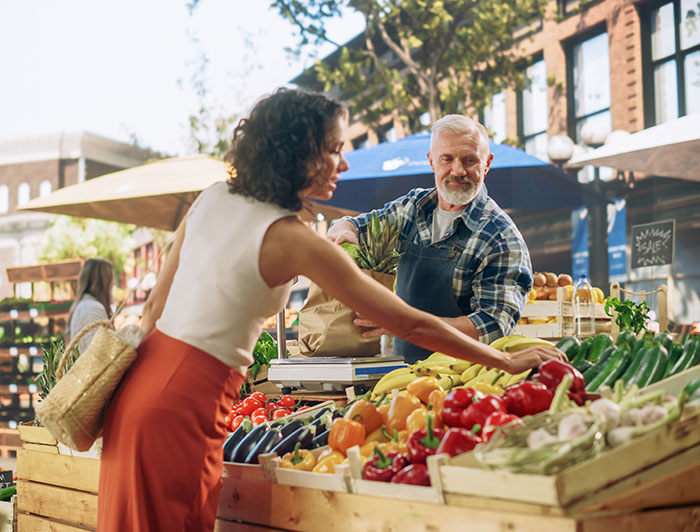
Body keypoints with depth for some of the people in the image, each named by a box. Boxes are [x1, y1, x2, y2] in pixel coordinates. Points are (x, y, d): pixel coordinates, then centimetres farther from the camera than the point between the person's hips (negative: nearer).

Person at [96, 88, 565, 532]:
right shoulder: (294, 240, -15)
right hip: (184, 404, -7)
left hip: (141, 378, 8)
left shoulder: (213, 199, 6)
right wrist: (508, 361, -6)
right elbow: (409, 324, -14)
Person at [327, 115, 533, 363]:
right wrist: (343, 230, -4)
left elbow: (494, 326, -18)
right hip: (403, 369, 5)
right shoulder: (413, 205, 7)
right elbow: (357, 225, 22)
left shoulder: (502, 238, -10)